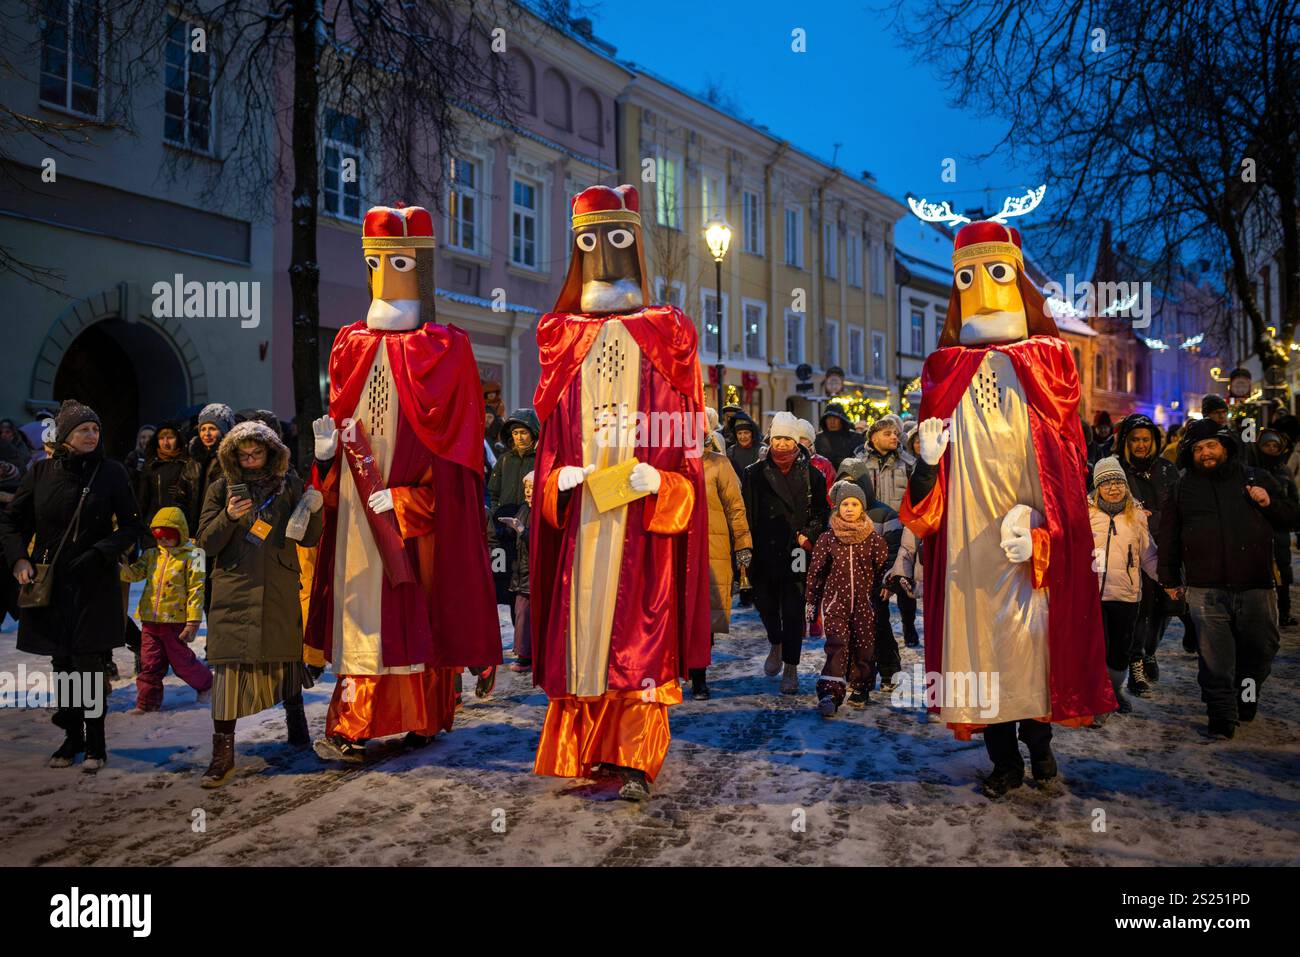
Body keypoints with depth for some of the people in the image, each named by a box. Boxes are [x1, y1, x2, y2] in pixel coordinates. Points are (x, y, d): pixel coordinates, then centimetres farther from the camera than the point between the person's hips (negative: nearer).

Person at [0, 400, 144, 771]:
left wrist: (100, 553, -13)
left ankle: (94, 744, 8)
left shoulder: (111, 472, -2)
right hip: (49, 583, 2)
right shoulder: (41, 471, 3)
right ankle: (71, 738, 20)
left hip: (95, 586, -2)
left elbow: (132, 526, 0)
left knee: (89, 664, -5)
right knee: (62, 664, 8)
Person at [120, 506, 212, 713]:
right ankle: (147, 702, 17)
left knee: (181, 661, 7)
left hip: (175, 620, -5)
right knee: (149, 664, 8)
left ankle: (204, 683, 31)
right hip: (150, 619, 5)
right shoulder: (152, 554, 10)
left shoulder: (191, 557, -8)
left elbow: (196, 591, -11)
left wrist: (193, 622, -15)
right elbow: (134, 573, 5)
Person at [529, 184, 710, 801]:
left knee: (640, 629, -5)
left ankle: (632, 761, -2)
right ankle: (586, 753, 12)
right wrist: (558, 475, -7)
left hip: (646, 516, -2)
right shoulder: (564, 337, 14)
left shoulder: (666, 335, 7)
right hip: (580, 512, 2)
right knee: (580, 622, 3)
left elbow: (687, 432, 2)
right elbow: (551, 430, 11)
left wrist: (658, 479, -15)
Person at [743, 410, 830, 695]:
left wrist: (809, 534, -9)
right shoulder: (755, 474, 3)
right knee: (765, 604, 11)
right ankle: (775, 645, 42)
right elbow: (746, 514, 2)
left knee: (793, 611, -1)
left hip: (796, 553, -1)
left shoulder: (811, 475, 4)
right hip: (764, 552, 1)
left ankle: (790, 668, 10)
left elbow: (822, 512, 8)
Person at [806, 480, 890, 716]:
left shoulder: (874, 539, 3)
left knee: (864, 648, 4)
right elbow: (815, 571, 9)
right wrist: (810, 601, 11)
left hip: (865, 603, 1)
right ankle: (829, 694, -19)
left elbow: (883, 569, 10)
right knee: (837, 646, -14)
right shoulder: (827, 538, 3)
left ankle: (859, 691, 24)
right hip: (835, 601, -1)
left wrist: (885, 588, -3)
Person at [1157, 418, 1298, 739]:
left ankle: (1247, 696, 35)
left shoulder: (1256, 479, 11)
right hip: (1206, 590, -1)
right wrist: (1170, 579, 12)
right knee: (1215, 659, -2)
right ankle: (1222, 717, 7)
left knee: (1261, 649, 10)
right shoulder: (1182, 488, 10)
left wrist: (1270, 503, -4)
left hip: (1256, 587, 1)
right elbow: (1167, 537, 15)